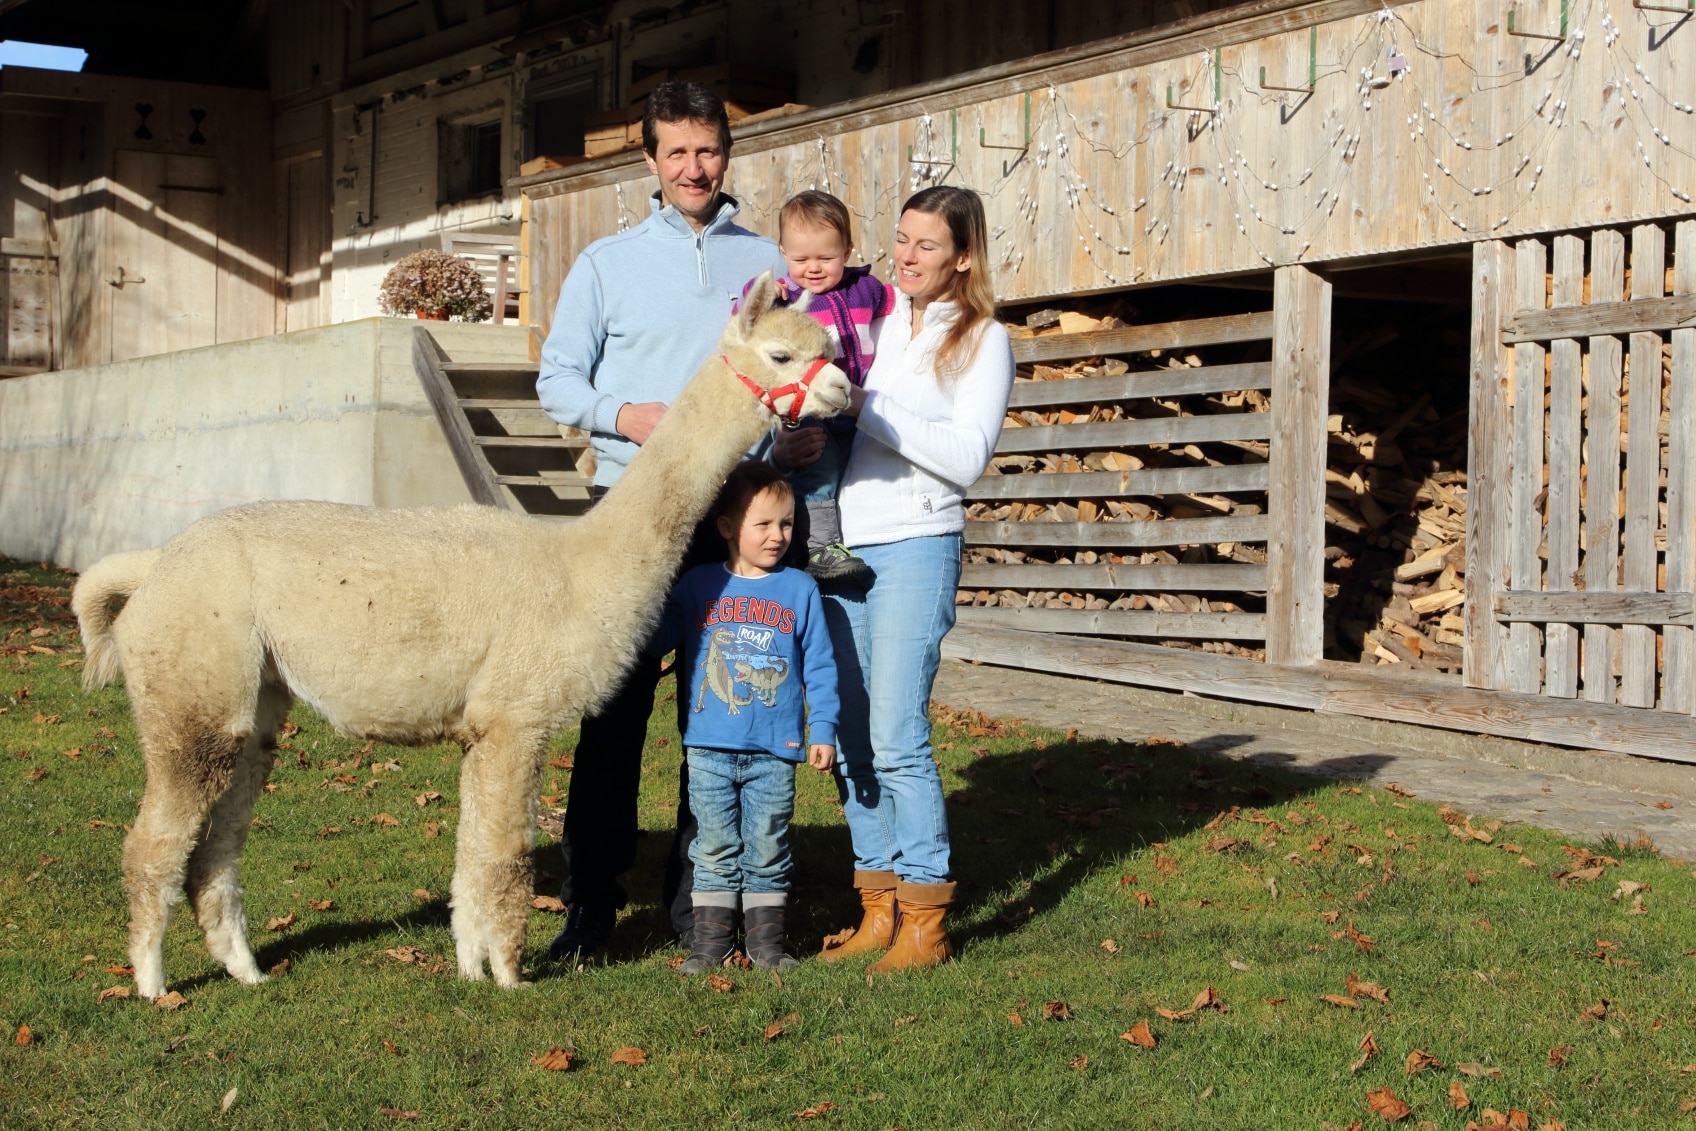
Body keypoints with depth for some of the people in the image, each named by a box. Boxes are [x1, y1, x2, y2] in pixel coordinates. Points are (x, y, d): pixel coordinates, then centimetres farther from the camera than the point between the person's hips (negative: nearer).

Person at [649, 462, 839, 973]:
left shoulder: (800, 590, 3)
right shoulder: (699, 585, 4)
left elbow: (819, 667, 4)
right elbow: (658, 637, 7)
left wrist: (823, 731, 0)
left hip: (774, 751, 0)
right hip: (709, 747, 1)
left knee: (767, 851, 7)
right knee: (714, 849, 7)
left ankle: (766, 937, 17)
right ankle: (711, 937, 15)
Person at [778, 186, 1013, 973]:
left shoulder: (982, 341, 1)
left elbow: (966, 458, -11)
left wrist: (867, 406, -15)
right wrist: (793, 444, -2)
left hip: (915, 546, -5)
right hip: (836, 542, 5)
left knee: (895, 736, -11)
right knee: (846, 736, 6)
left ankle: (925, 919, -2)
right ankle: (878, 905, 16)